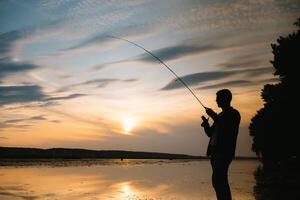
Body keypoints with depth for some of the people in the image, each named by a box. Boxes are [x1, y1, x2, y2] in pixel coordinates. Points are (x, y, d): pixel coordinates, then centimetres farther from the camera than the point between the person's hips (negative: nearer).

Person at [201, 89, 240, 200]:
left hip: (224, 152, -8)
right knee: (220, 181, 9)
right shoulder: (220, 116, 21)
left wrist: (213, 116, -15)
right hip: (215, 151, 8)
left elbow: (228, 130, -19)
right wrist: (206, 125, 2)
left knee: (218, 180, -16)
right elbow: (210, 134, 22)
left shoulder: (234, 114, -2)